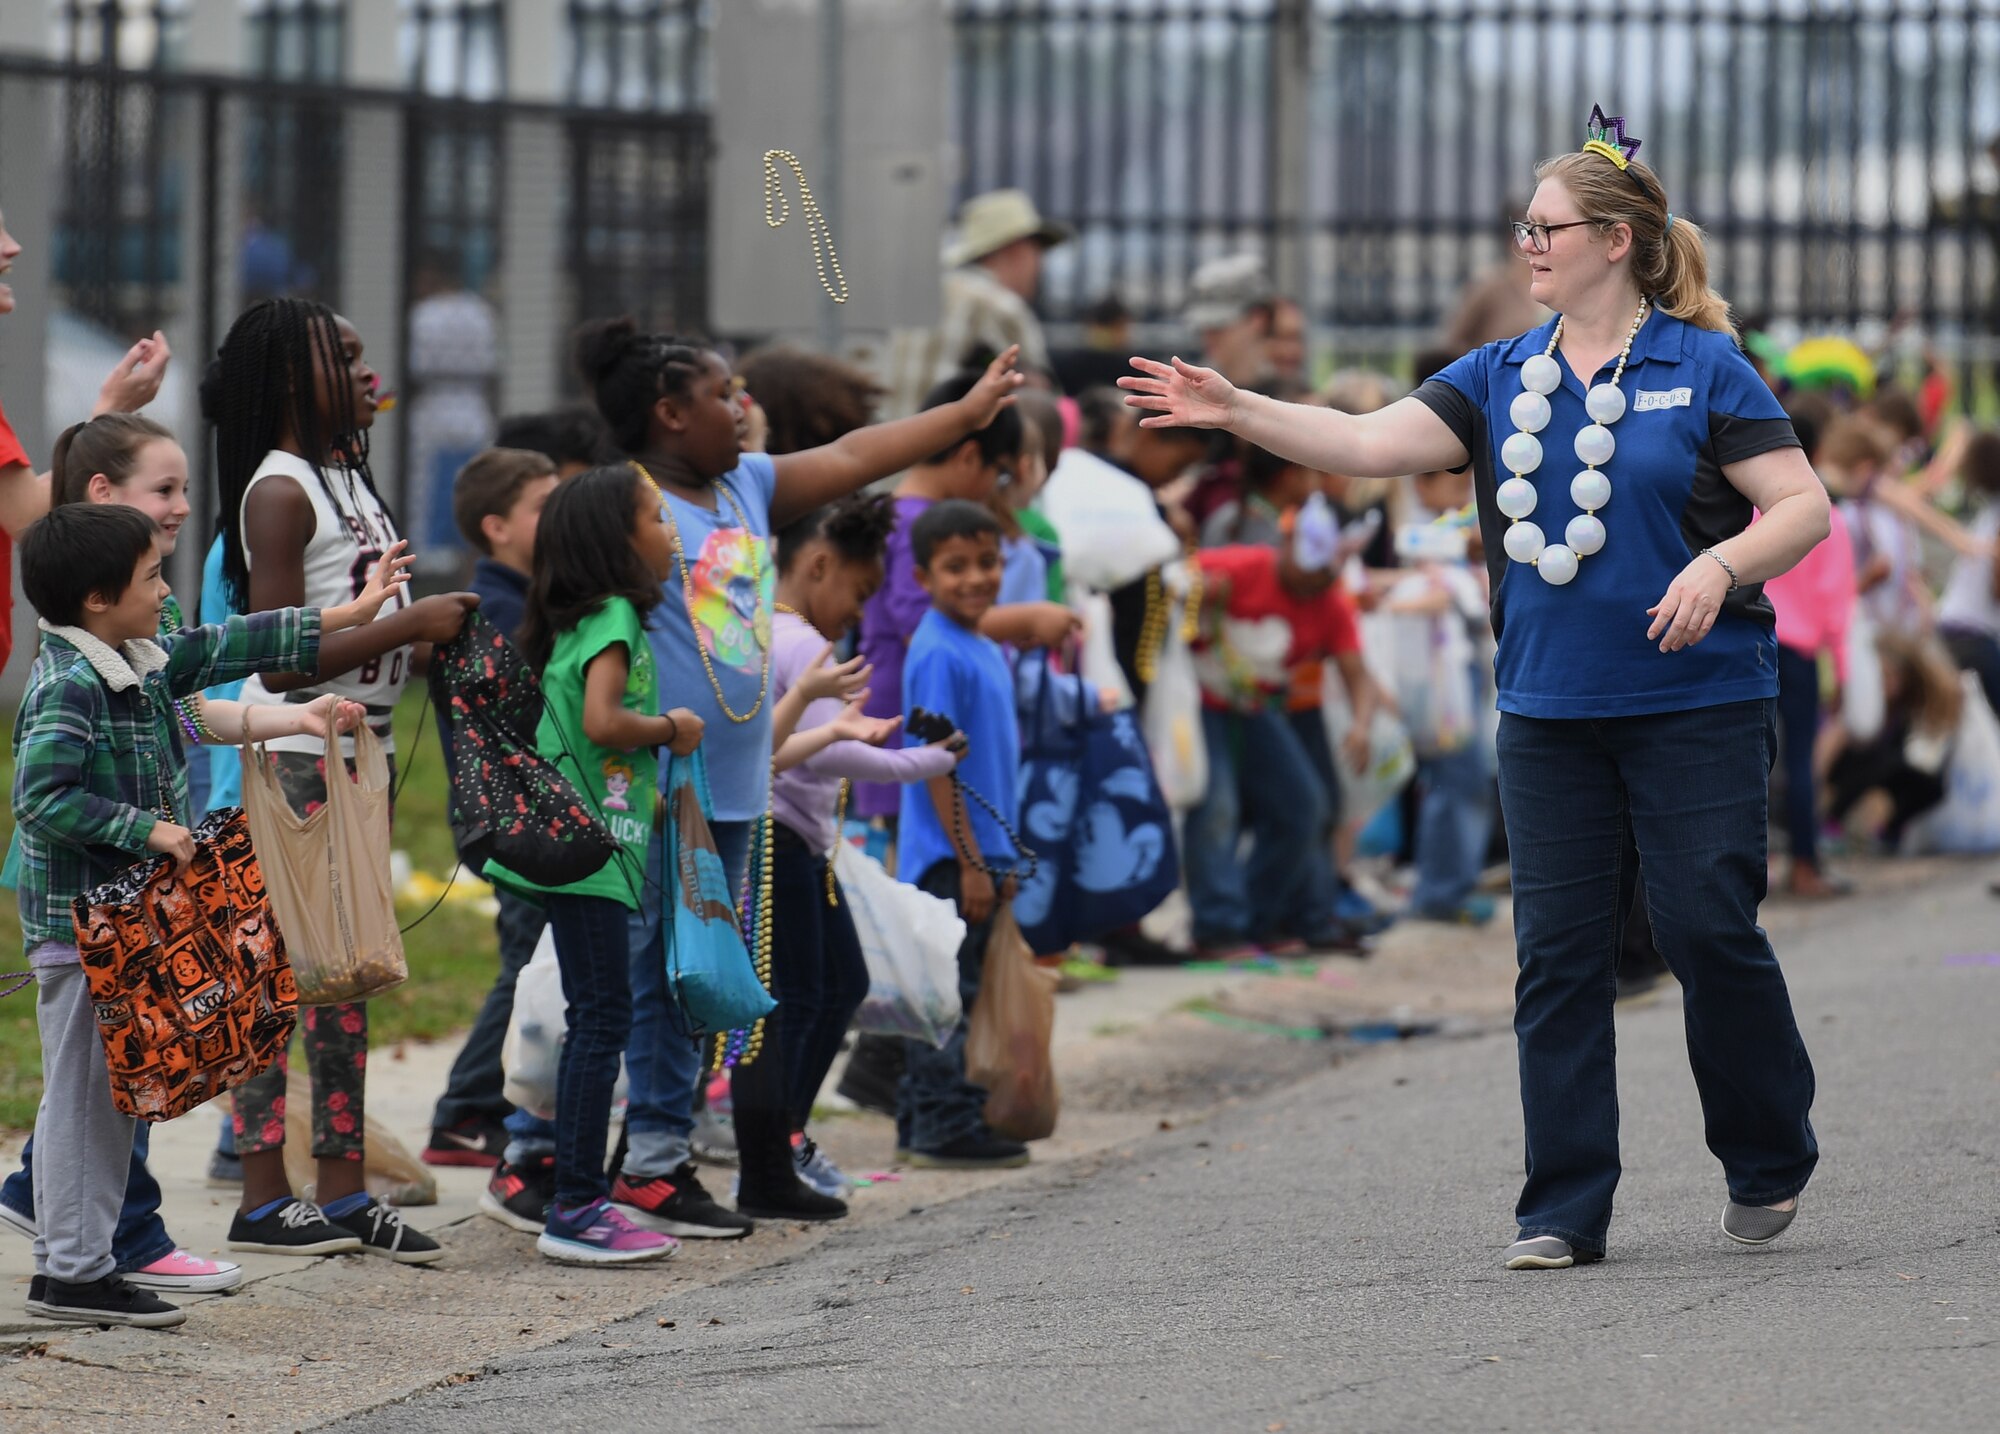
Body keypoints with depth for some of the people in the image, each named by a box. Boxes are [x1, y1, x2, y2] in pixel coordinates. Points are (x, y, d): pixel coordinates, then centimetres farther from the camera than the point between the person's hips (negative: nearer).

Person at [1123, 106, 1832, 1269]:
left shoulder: (1702, 369, -3)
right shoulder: (1501, 379, 10)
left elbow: (1803, 504, -5)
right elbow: (1373, 444, 0)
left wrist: (1720, 565, -23)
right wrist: (1238, 412, -12)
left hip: (1699, 706, -4)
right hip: (1551, 714, 4)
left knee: (1711, 933, -5)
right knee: (1560, 953, 2)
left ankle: (1771, 1161, 18)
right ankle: (1566, 1210, 5)